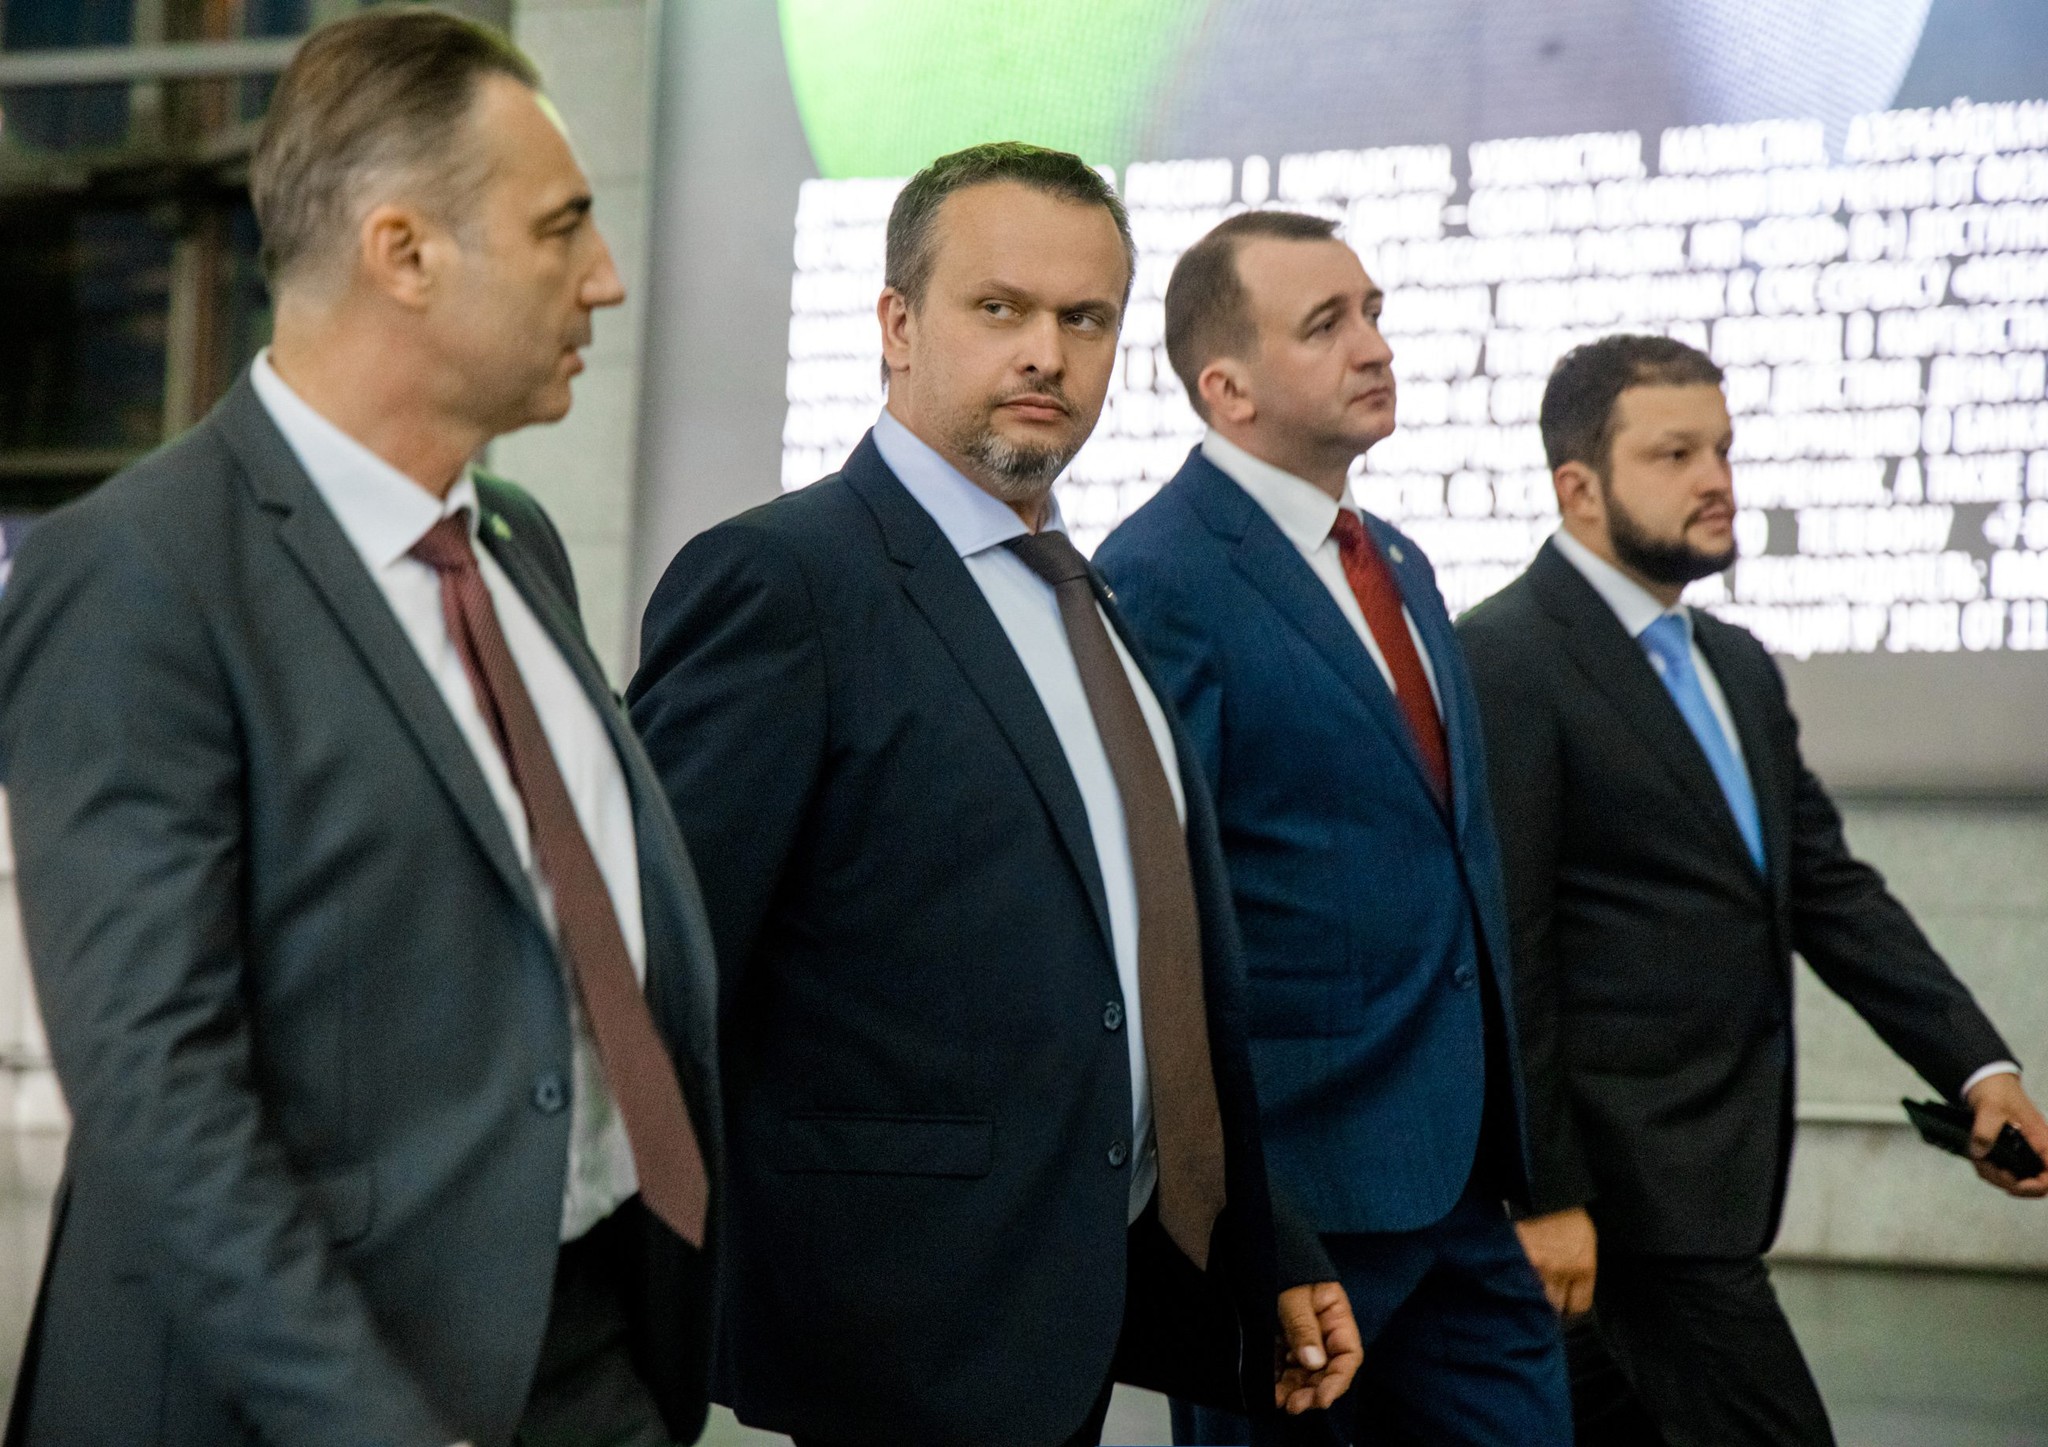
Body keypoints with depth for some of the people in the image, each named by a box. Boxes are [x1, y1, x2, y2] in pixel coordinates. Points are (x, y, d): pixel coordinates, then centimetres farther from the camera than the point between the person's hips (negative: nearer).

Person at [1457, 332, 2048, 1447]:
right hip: (1636, 1180, -9)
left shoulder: (1738, 666, 17)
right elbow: (1502, 950, -15)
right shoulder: (1507, 660, -12)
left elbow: (1830, 890, 15)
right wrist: (1543, 1194, -17)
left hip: (1722, 1168, 9)